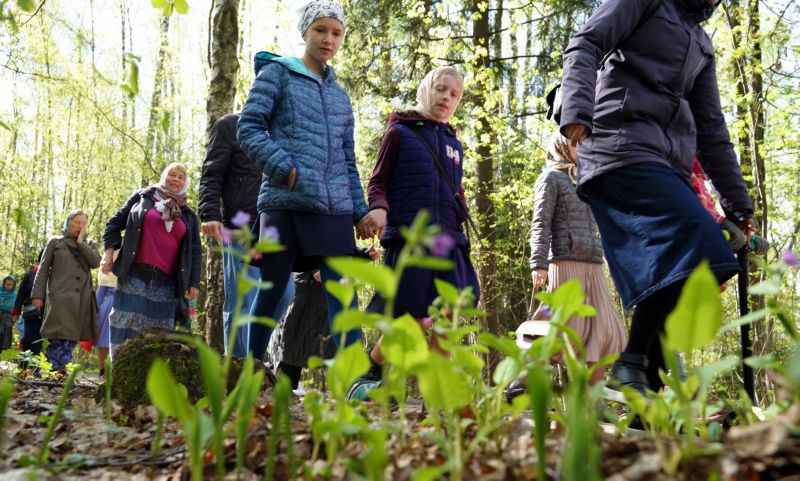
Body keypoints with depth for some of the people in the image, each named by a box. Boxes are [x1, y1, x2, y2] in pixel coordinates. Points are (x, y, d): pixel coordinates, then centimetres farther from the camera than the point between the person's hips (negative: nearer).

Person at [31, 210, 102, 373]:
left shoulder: (90, 244, 17)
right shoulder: (55, 242, 10)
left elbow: (96, 262, -3)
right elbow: (43, 270, 7)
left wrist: (80, 242, -1)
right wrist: (37, 294, -1)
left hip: (81, 299, 4)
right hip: (60, 296, -3)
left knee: (72, 336, 2)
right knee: (61, 335, -12)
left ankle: (57, 368, 8)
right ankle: (60, 370, -11)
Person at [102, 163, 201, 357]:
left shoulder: (188, 215, 16)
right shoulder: (143, 196, 11)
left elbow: (195, 251, 15)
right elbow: (115, 222, 12)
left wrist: (194, 282, 7)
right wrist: (109, 252, 0)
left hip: (167, 281, 2)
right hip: (135, 275, -2)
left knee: (159, 331, 1)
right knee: (127, 323, -8)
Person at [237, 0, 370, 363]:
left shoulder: (340, 95, 22)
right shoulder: (277, 73, 7)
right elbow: (248, 129, -3)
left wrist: (360, 209, 13)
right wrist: (286, 170, -15)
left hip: (335, 207, 4)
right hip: (285, 201, -4)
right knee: (272, 291, 1)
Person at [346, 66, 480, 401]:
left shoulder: (453, 144, 21)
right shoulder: (400, 132, 6)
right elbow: (377, 182, 3)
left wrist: (461, 208, 10)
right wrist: (379, 209, -16)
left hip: (448, 242, 5)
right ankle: (367, 373, 16)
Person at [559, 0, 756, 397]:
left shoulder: (702, 46, 31)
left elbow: (712, 132, 29)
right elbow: (584, 47, -2)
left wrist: (738, 204, 25)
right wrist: (577, 111, -22)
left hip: (669, 166, 8)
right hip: (621, 151, -8)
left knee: (669, 285, -4)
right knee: (693, 241, -26)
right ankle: (630, 365, -21)